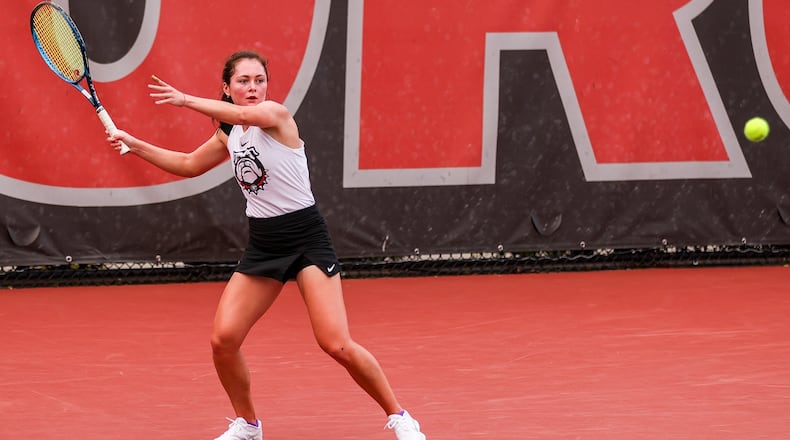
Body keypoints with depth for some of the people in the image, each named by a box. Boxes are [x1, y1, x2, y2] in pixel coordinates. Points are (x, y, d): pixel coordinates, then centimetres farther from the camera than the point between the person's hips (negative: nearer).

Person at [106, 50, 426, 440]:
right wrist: (134, 145, 21)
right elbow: (189, 165, 28)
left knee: (337, 345, -15)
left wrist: (187, 100, -39)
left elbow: (244, 114, -33)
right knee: (223, 339, -6)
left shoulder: (276, 114, -10)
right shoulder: (228, 137, 11)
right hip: (262, 243, 6)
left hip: (307, 239, -6)